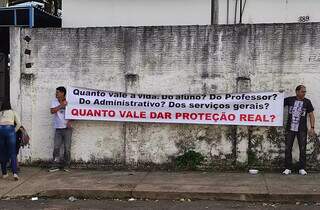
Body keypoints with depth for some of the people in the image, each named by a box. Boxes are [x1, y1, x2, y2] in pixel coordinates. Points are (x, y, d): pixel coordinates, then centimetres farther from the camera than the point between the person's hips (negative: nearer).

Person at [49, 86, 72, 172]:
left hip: (67, 128, -2)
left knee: (67, 148, 0)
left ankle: (65, 165, 10)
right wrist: (61, 105, -15)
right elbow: (52, 111, -11)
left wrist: (69, 121, -14)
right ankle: (56, 165, 6)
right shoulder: (54, 102, 5)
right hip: (58, 128, 2)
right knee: (56, 147, 0)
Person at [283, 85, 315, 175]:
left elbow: (311, 115, 2)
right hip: (290, 129, 0)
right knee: (288, 149, 3)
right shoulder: (289, 100, 0)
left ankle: (302, 169, 12)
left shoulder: (307, 102, 0)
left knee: (303, 149, 2)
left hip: (302, 130, 0)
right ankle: (288, 168, 11)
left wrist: (312, 127, -5)